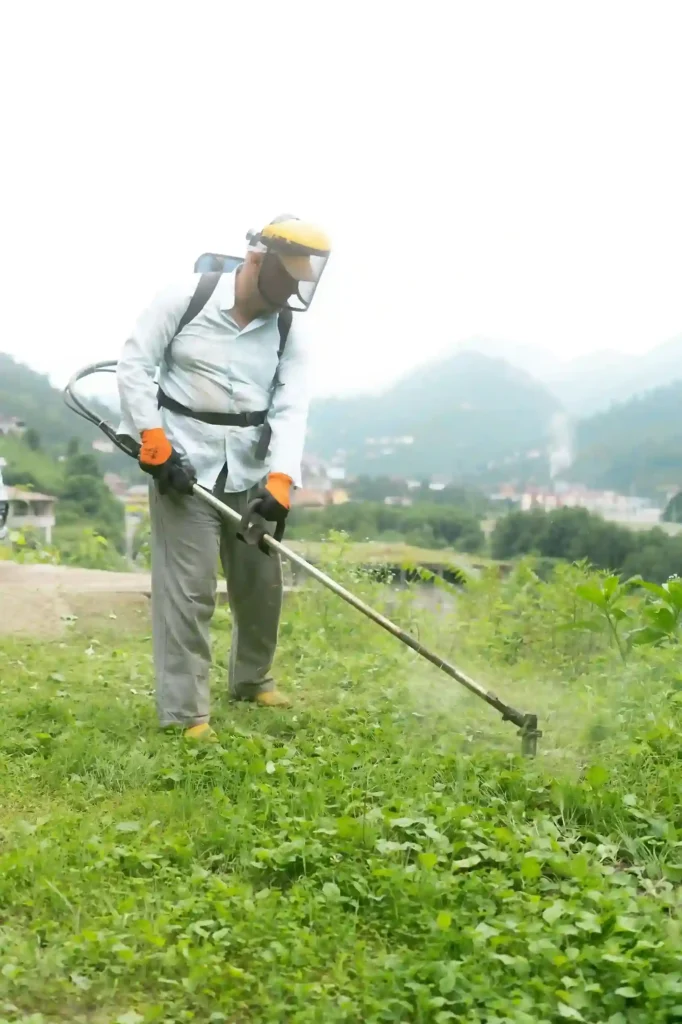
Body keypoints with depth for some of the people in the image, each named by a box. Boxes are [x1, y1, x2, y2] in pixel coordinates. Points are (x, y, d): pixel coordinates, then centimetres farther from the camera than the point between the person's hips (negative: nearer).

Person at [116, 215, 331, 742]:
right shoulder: (185, 299, -10)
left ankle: (253, 678, 37)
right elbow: (134, 365, -7)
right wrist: (154, 445, -14)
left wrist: (280, 482, -25)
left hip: (250, 472, 5)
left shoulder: (289, 333, 0)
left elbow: (290, 411, -10)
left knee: (262, 581, 14)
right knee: (189, 589, -8)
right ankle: (185, 712, 0)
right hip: (183, 464, -5)